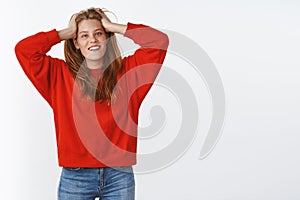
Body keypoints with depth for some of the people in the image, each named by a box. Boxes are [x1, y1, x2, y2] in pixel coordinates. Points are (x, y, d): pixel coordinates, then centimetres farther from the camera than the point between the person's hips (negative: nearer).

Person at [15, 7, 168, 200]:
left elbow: (160, 40, -1)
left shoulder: (127, 71, 6)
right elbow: (23, 49, -2)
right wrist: (66, 32, 3)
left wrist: (113, 27, 1)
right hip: (75, 176, 0)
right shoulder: (60, 74, 6)